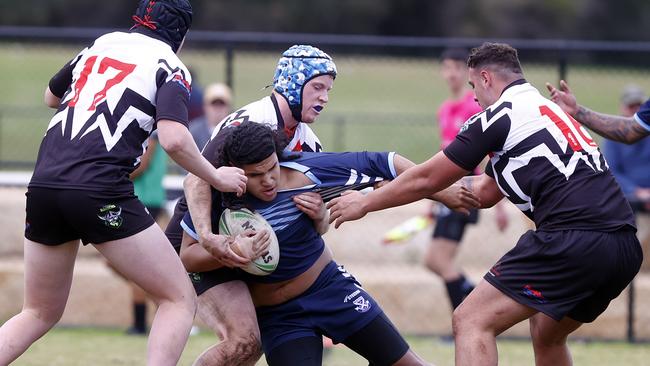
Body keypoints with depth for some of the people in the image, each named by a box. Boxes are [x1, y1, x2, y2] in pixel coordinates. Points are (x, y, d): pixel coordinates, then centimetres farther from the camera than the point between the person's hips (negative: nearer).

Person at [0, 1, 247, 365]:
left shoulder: (98, 46, 21)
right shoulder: (170, 67, 4)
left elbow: (51, 96, 38)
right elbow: (173, 140, -12)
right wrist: (217, 177, 2)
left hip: (44, 185, 6)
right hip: (101, 193, -6)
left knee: (40, 314, 20)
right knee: (180, 299, 5)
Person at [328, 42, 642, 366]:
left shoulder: (497, 117, 2)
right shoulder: (549, 110, 28)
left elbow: (427, 179, 10)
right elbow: (486, 192, 36)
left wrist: (364, 203, 24)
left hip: (573, 240, -9)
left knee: (471, 322, -6)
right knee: (547, 336, 29)